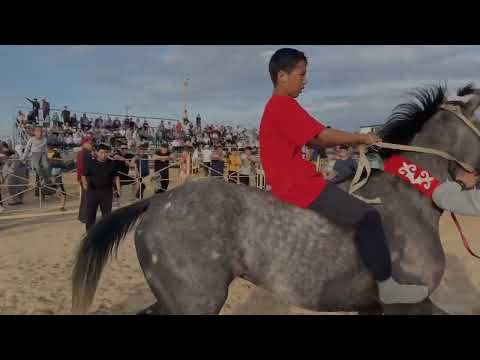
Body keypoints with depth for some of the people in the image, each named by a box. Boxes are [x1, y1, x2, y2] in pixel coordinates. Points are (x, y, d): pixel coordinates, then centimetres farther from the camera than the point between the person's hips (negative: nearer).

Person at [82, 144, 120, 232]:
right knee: (90, 212, 4)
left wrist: (118, 187, 1)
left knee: (107, 212, 8)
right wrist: (84, 183, -17)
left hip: (107, 191, 1)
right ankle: (89, 231, 17)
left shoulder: (111, 164, 4)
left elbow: (116, 176, 10)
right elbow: (84, 175, 2)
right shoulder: (90, 163, 0)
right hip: (92, 191, -1)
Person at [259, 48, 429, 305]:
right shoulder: (284, 104, -15)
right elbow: (323, 136, -17)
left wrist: (353, 141, 8)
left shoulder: (275, 107, 18)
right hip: (301, 186, -11)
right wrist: (361, 137, -1)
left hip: (290, 184, 11)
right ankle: (387, 287, -2)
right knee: (367, 216, -12)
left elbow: (314, 142, 18)